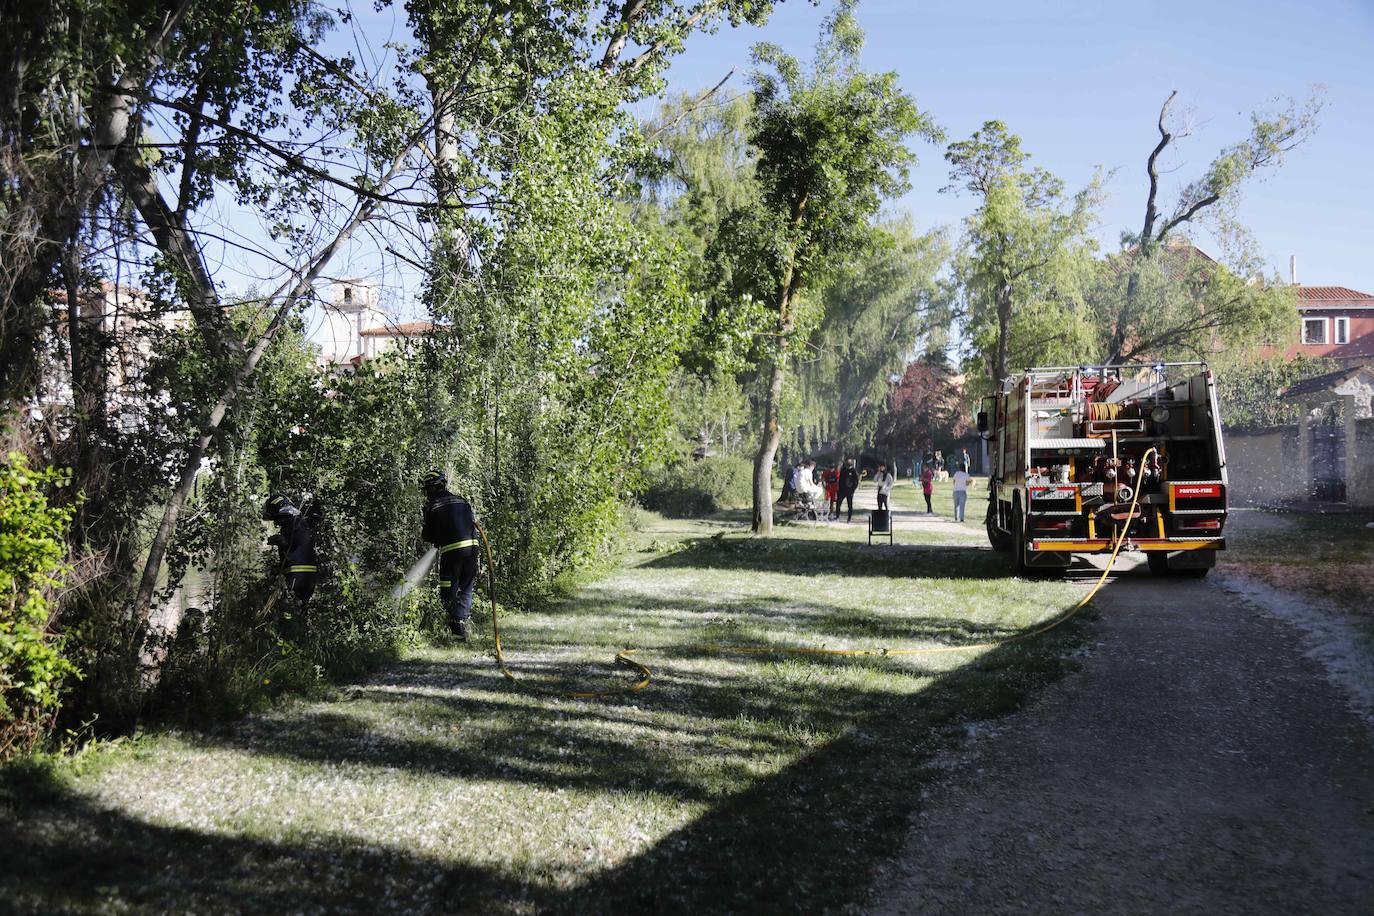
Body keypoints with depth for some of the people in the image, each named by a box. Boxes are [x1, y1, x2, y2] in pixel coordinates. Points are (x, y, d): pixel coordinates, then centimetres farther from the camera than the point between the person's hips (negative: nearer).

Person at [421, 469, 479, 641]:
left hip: (451, 550, -5)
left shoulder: (431, 507, 1)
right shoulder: (461, 501, 15)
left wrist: (422, 534, 28)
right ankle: (466, 623, 11)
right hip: (471, 546, 5)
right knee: (466, 588, 18)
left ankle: (458, 628, -1)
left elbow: (429, 535, 6)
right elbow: (473, 522, 18)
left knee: (449, 593, 6)